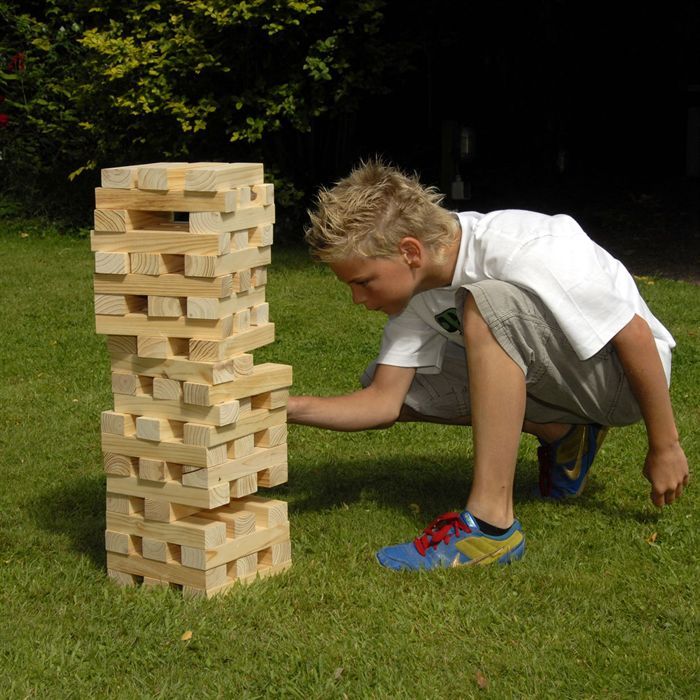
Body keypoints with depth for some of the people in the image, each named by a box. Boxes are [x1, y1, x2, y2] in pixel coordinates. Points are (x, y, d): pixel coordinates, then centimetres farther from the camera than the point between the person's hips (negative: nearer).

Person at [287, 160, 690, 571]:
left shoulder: (521, 252, -30)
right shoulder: (414, 290, -8)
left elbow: (635, 333, -24)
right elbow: (383, 403, -9)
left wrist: (665, 447, -18)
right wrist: (290, 408, -24)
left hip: (620, 372, -8)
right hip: (547, 377, 8)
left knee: (486, 304, -35)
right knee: (385, 382, -5)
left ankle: (492, 523, -32)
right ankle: (561, 434, 7)